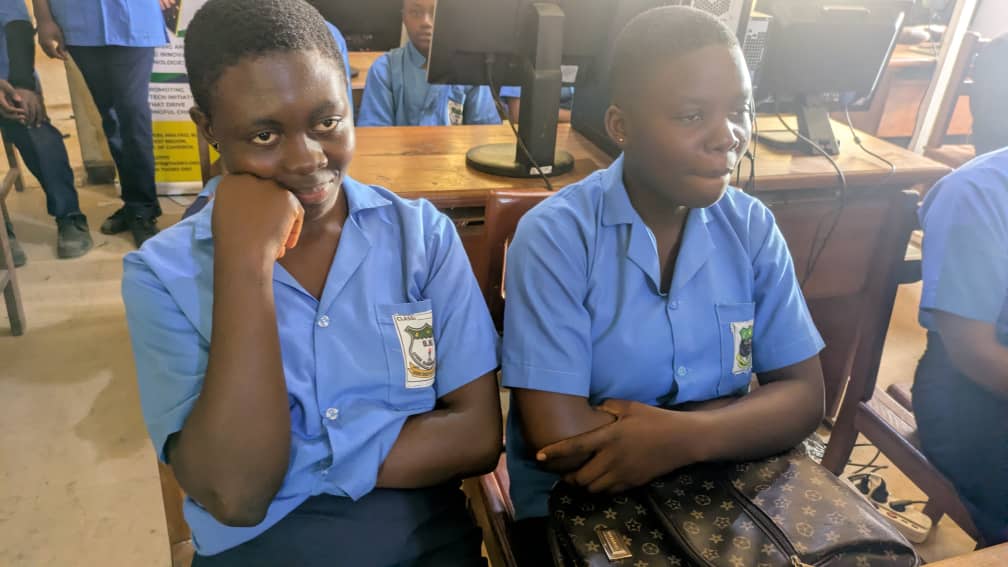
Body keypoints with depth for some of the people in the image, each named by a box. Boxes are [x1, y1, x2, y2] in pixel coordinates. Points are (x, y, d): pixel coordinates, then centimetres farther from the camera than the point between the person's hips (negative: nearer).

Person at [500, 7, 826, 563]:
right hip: (576, 509, -3)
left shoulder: (753, 227, -2)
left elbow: (803, 396, -4)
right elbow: (559, 439, -23)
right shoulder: (555, 236, -17)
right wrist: (744, 409, -15)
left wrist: (686, 435, -23)